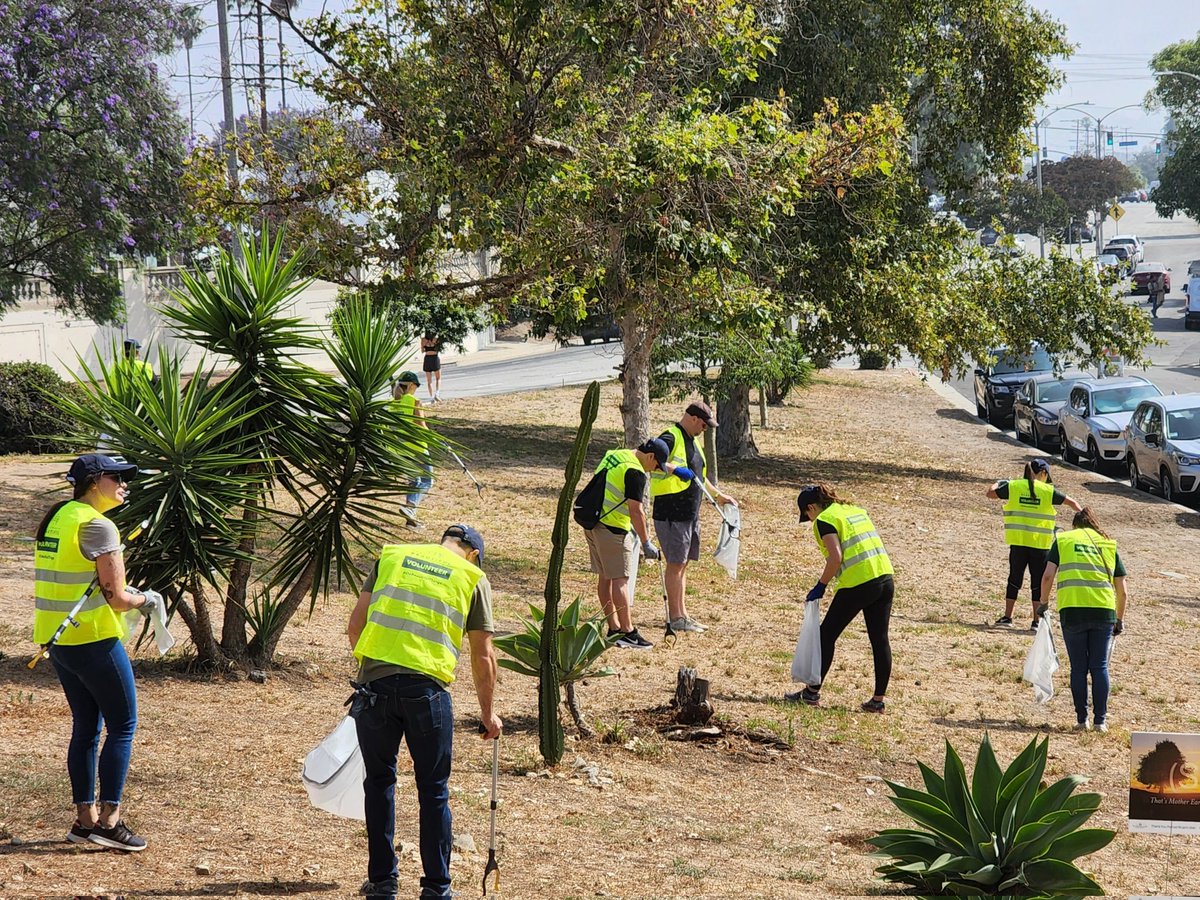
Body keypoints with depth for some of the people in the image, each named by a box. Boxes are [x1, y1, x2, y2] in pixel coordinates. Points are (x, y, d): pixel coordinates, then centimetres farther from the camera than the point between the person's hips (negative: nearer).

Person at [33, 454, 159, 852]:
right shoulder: (97, 525, -16)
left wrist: (122, 592, 15)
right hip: (94, 640, -9)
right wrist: (145, 601, 3)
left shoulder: (56, 518, 12)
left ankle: (85, 819, 16)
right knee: (123, 726, -1)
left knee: (85, 728, 14)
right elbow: (115, 596, -17)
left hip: (57, 639, 9)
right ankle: (109, 820, -3)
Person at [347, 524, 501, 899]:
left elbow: (355, 624, 12)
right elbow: (483, 655, 12)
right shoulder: (473, 578, 12)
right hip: (428, 686, -2)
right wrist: (487, 713, 23)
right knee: (433, 790, 9)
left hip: (374, 682, 2)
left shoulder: (391, 556, 17)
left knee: (379, 783, 14)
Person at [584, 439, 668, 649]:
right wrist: (646, 543, -14)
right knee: (620, 579, -6)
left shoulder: (613, 456, 12)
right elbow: (635, 511, -19)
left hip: (593, 522, 9)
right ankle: (627, 632, -5)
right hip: (613, 529, -9)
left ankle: (614, 629, 17)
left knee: (606, 578, 12)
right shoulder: (635, 472, -16)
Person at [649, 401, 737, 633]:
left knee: (683, 563, 13)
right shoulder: (671, 438, -12)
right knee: (675, 564, -6)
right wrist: (673, 469, -42)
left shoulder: (692, 441, 19)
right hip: (671, 514, -9)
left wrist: (718, 495, 35)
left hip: (690, 514, 9)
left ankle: (682, 615, 19)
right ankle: (676, 618, -3)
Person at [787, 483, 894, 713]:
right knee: (880, 640, 9)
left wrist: (821, 586, -5)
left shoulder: (824, 520, -3)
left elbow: (836, 558, -15)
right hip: (885, 578, 7)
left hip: (857, 585, -7)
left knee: (827, 635, 8)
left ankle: (812, 692, 14)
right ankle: (878, 699, 11)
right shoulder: (856, 510, 19)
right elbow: (874, 545, 17)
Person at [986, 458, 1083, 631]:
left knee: (1014, 579, 13)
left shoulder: (1013, 486, -1)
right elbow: (1071, 502, 4)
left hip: (1018, 542, 2)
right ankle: (1036, 621, 5)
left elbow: (990, 494, 7)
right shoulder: (1048, 491, -3)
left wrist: (996, 485, 27)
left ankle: (1007, 617, 14)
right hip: (1040, 544, -2)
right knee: (1038, 583, 6)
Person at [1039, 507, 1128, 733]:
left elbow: (1048, 576, 2)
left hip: (1072, 610, -1)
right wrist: (1120, 620, 26)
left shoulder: (1063, 540, 14)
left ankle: (1082, 719, 7)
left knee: (1078, 668, 8)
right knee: (1099, 666, 7)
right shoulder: (1109, 545, 18)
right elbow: (1122, 592, 16)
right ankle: (1100, 720, 5)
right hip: (1104, 610, 1)